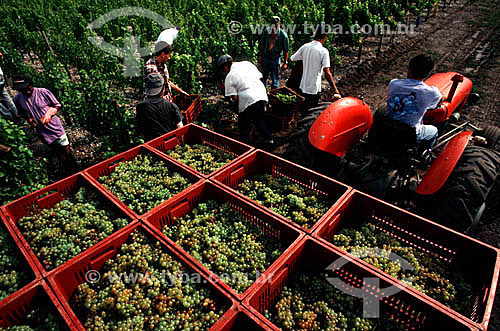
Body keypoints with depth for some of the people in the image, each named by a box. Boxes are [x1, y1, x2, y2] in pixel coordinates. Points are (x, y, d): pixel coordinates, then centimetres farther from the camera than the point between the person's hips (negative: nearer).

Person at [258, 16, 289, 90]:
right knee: (264, 77, 15)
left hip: (275, 59, -4)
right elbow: (262, 45, 10)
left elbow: (286, 50, -6)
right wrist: (260, 56, 7)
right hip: (265, 58, 4)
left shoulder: (283, 35, -9)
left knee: (275, 79, 0)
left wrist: (285, 62, -7)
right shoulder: (267, 31, 0)